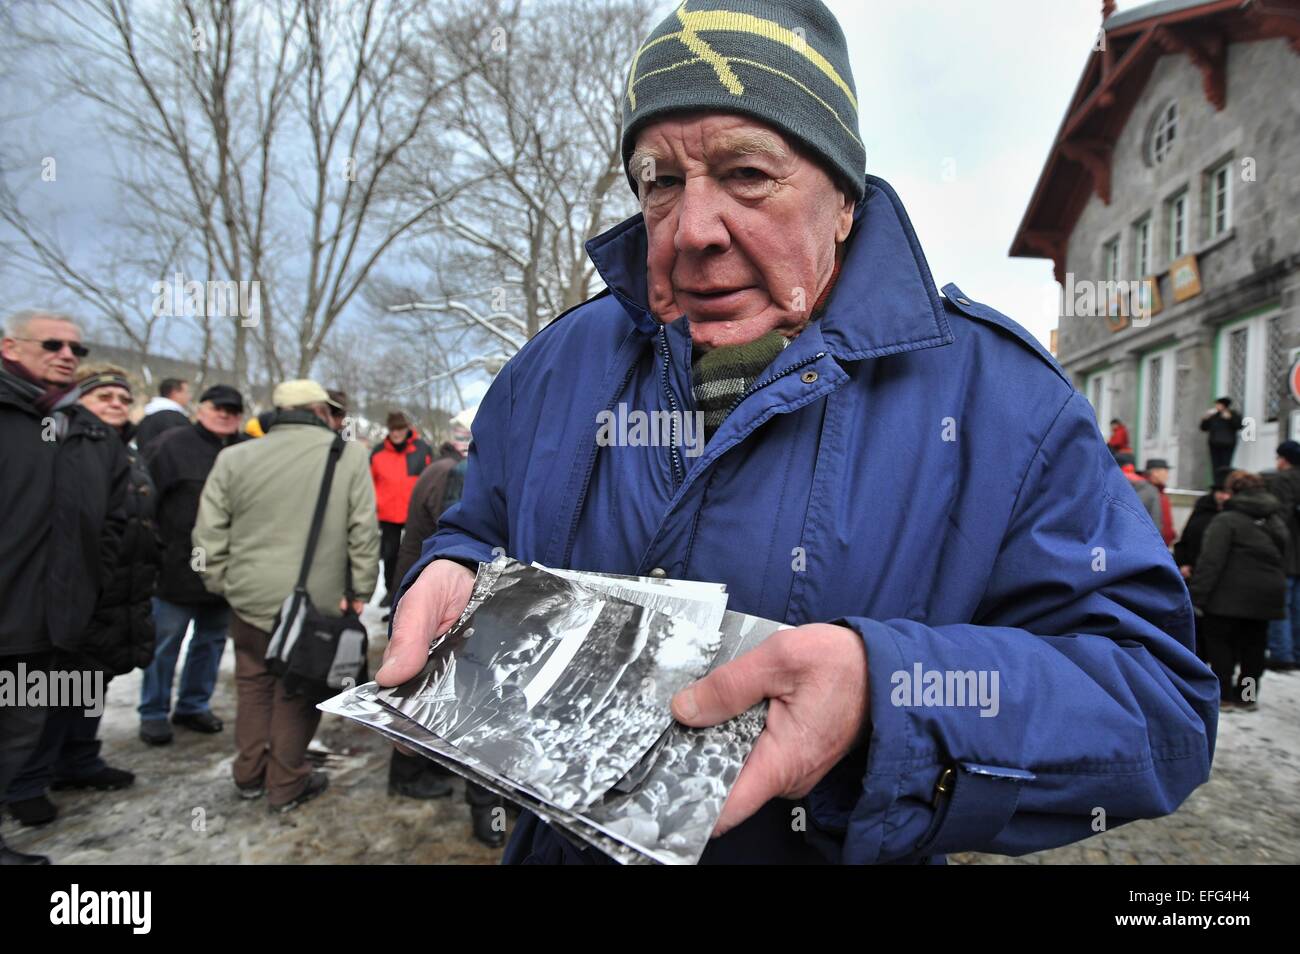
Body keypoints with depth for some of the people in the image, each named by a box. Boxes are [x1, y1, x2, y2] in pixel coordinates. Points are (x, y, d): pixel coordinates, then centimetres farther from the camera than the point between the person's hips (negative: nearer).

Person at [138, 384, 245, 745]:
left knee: (212, 640, 14)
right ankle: (153, 713, 20)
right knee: (165, 643, 6)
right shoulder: (172, 444, -6)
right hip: (178, 566, -4)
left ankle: (194, 705, 29)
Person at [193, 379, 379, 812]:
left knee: (253, 683, 21)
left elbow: (209, 533, 2)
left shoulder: (234, 458, 0)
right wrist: (360, 589, 1)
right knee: (297, 689, 11)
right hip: (316, 602, -3)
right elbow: (364, 530, -7)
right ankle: (286, 784, 23)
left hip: (250, 598, 3)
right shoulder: (349, 455, -7)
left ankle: (250, 774, 33)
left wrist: (222, 583, 13)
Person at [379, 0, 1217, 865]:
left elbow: (1161, 697, -18)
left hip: (847, 850, -3)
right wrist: (455, 580, -19)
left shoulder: (991, 392, -16)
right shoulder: (560, 365, -5)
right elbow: (479, 535, 7)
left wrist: (888, 691, -36)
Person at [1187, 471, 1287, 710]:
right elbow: (1280, 558, 18)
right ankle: (1247, 695, 22)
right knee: (1254, 644, 14)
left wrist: (1196, 597, -18)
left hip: (1231, 596, -7)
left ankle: (1223, 695, 5)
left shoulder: (1226, 520, -11)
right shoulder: (1276, 522, 14)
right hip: (1268, 595, 7)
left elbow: (1211, 561, -18)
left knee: (1220, 642, 4)